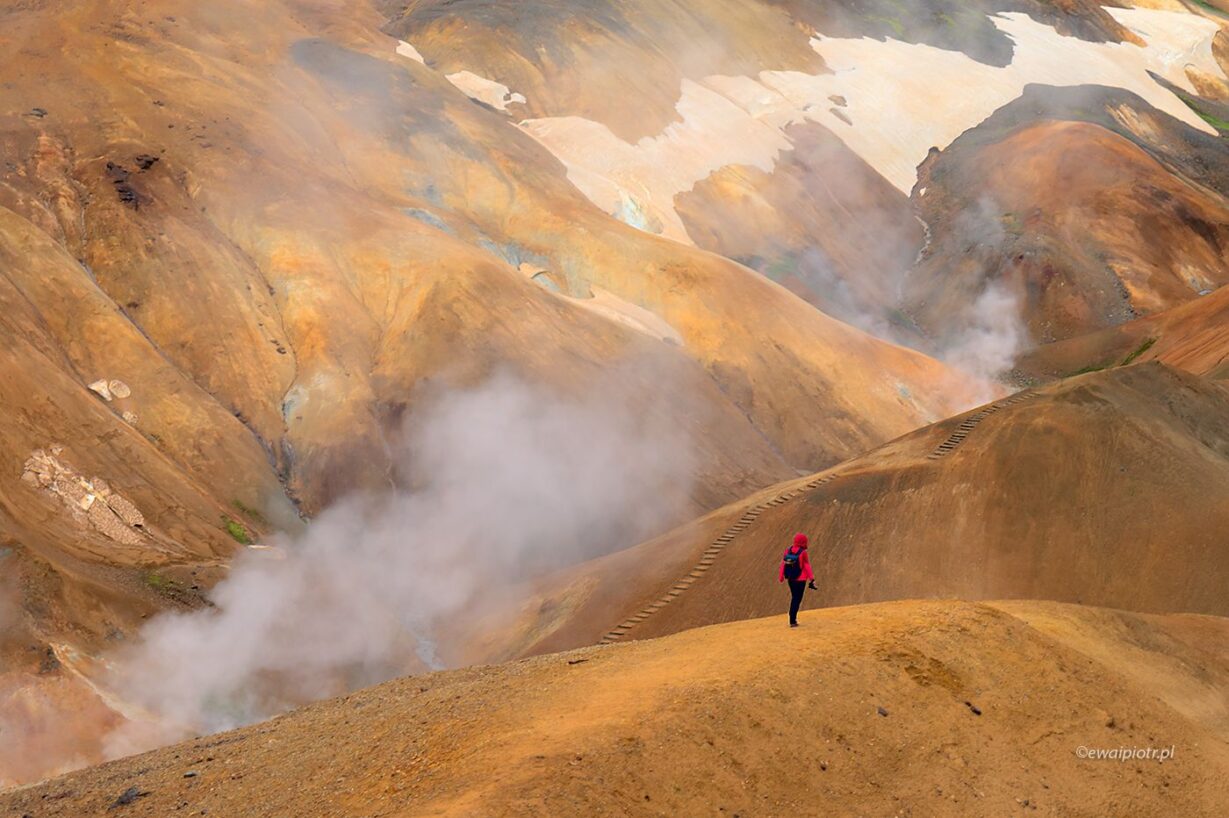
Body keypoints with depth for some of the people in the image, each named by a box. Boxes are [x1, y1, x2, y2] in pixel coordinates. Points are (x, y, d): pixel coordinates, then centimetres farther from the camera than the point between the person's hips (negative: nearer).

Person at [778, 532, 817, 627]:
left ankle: (793, 618, 27)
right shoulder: (803, 553, -16)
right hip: (800, 580, -5)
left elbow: (783, 564, 2)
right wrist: (812, 579, -12)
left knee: (794, 598, 21)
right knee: (797, 600, 1)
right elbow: (807, 567, -16)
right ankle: (792, 621, -1)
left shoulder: (788, 551, -1)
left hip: (790, 579, 5)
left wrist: (781, 577, 11)